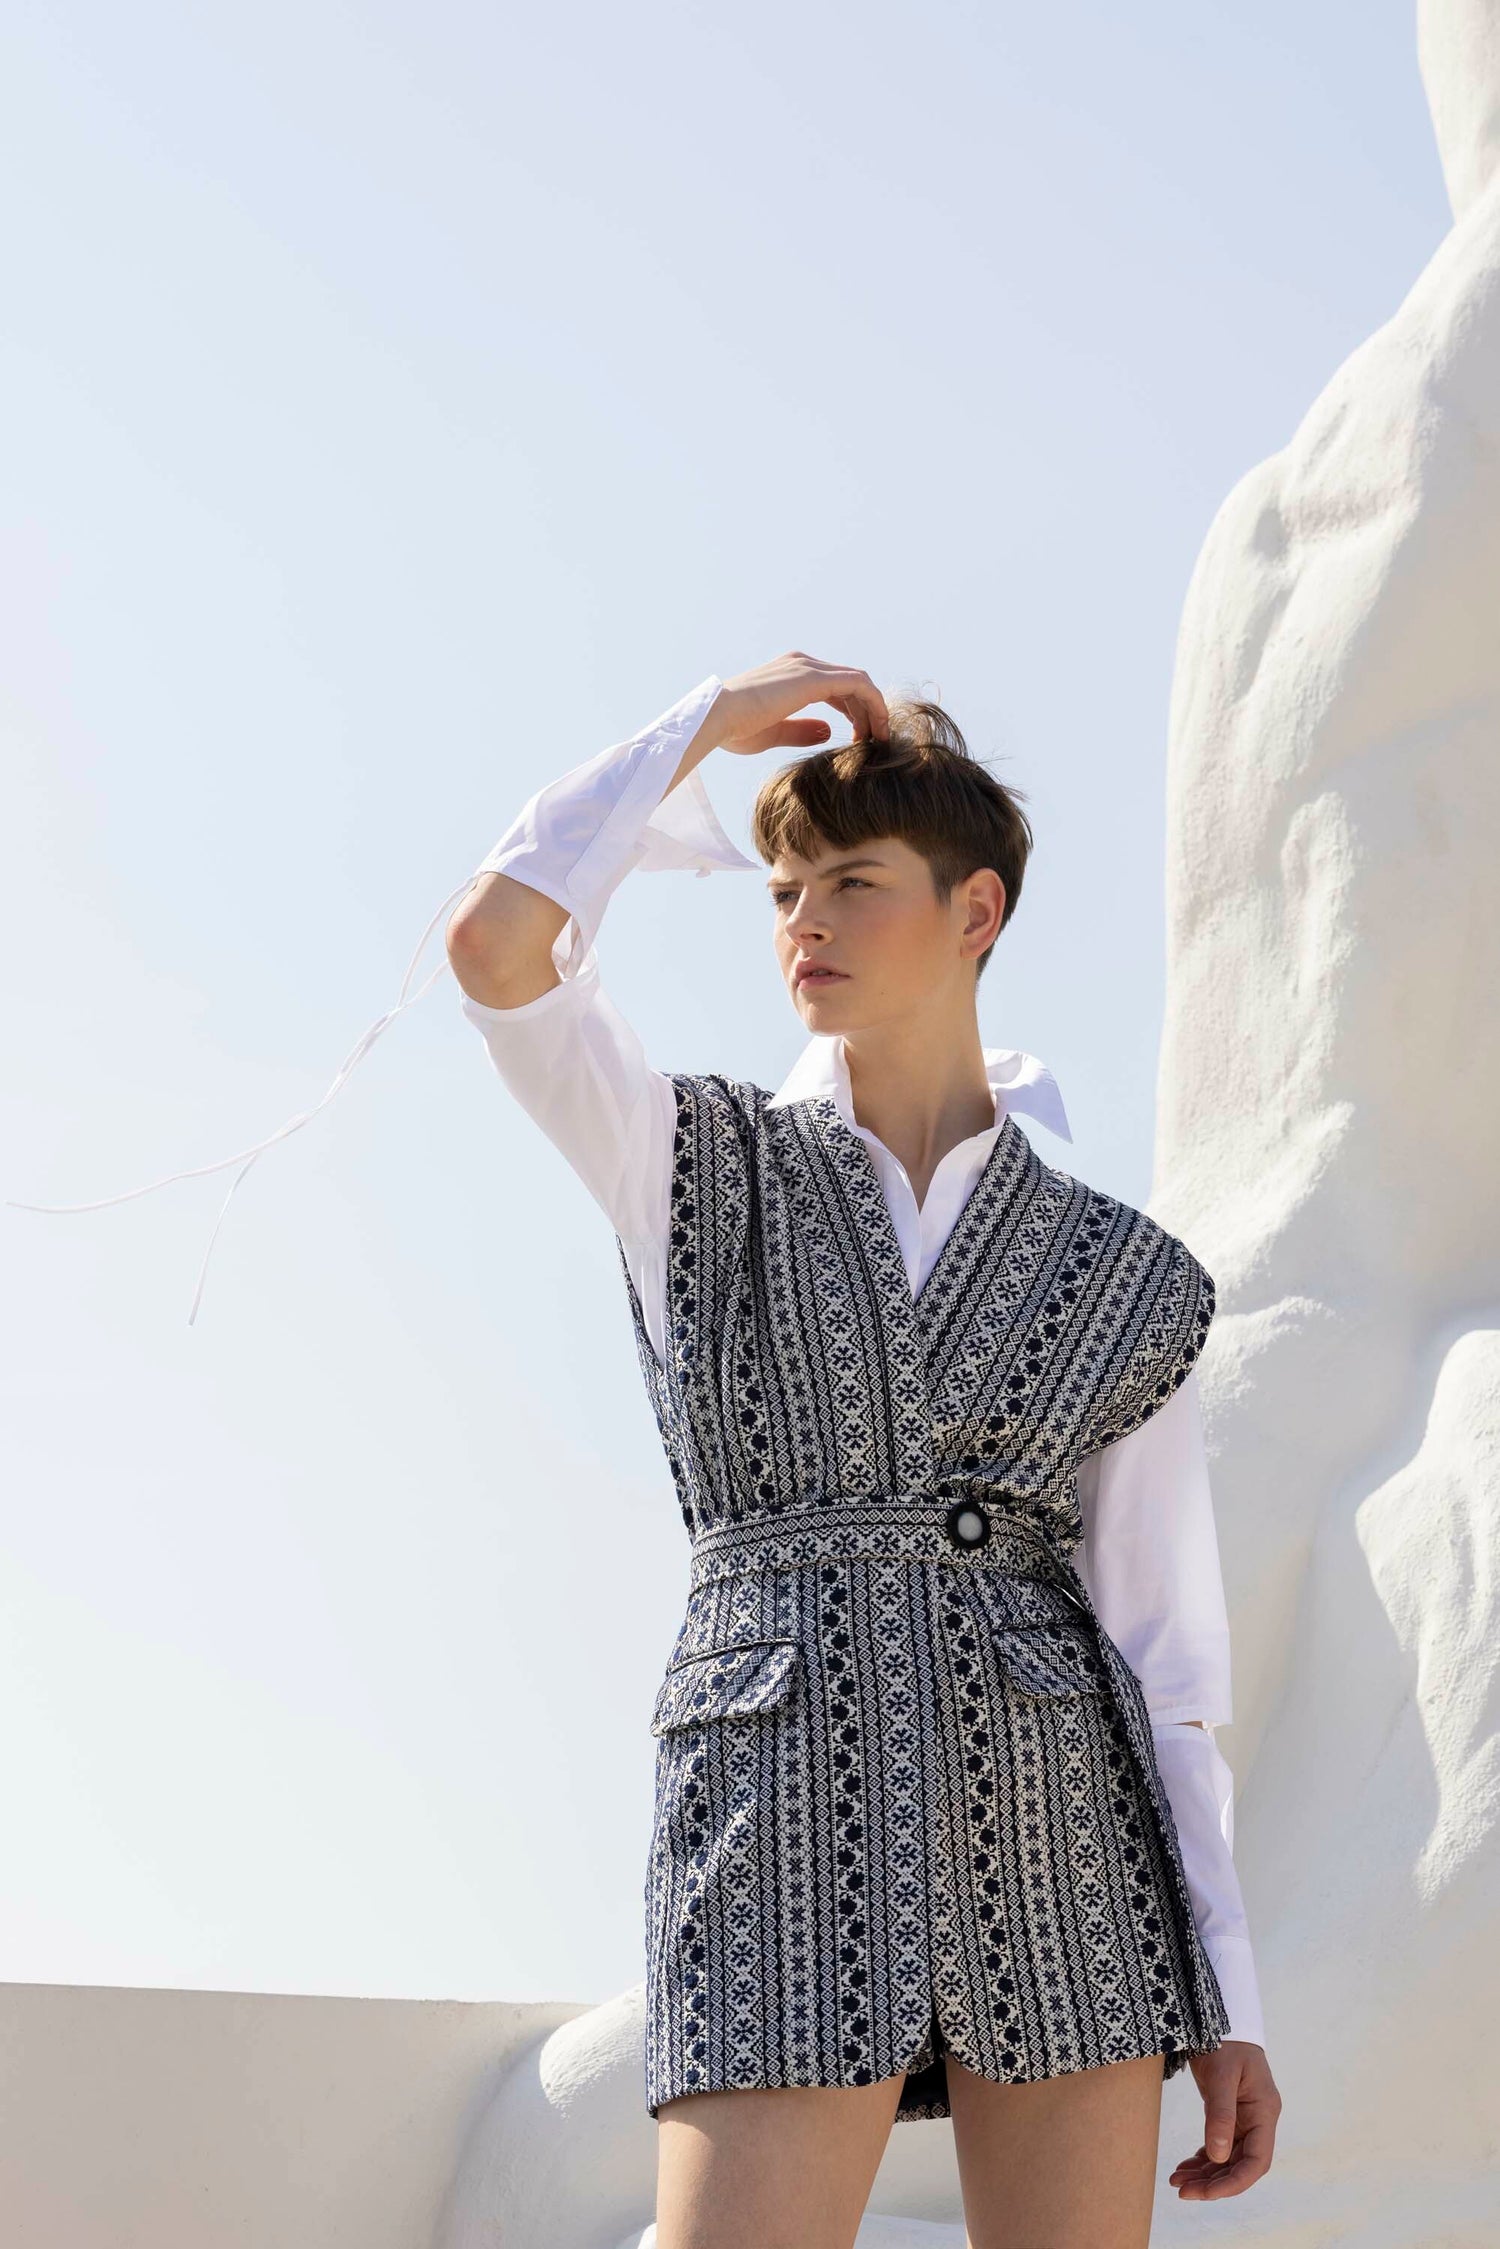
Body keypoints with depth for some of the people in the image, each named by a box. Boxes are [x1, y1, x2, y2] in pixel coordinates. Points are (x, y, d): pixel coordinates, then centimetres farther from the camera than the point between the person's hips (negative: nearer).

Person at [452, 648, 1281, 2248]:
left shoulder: (1129, 1279, 11)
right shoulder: (704, 1169, 10)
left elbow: (1159, 1636, 10)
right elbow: (493, 942, -7)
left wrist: (1226, 2000, 6)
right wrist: (709, 721, 5)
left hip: (1061, 1834, 2)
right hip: (785, 1804, -2)